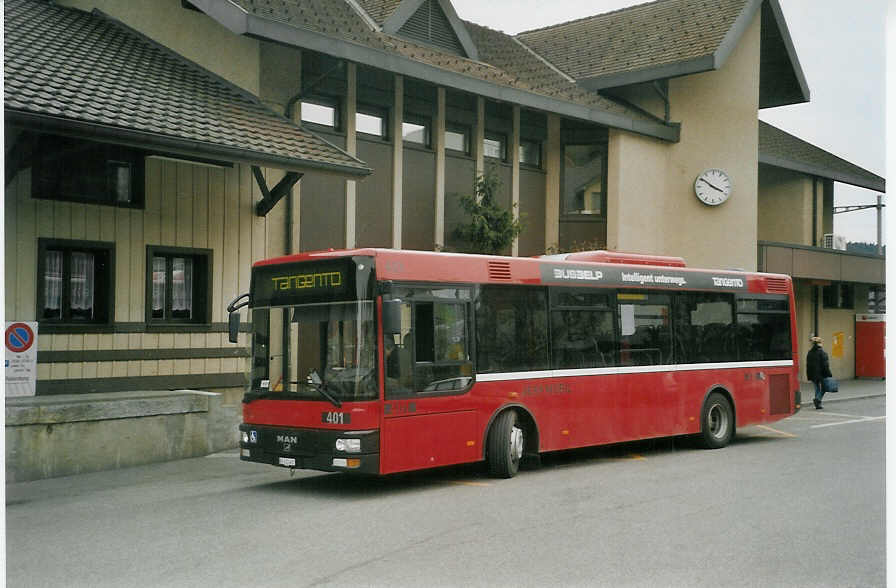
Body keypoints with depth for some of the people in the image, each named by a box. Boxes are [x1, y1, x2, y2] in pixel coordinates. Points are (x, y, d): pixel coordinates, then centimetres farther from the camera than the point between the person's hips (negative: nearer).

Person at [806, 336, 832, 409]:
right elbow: (825, 365, -13)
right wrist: (828, 375, -9)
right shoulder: (821, 352, -13)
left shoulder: (809, 353, 5)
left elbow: (808, 365, 8)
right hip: (821, 374, -5)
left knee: (817, 388, 14)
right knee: (823, 388, 8)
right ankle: (817, 398, -14)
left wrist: (809, 376, 12)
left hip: (813, 375, 5)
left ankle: (818, 405, 13)